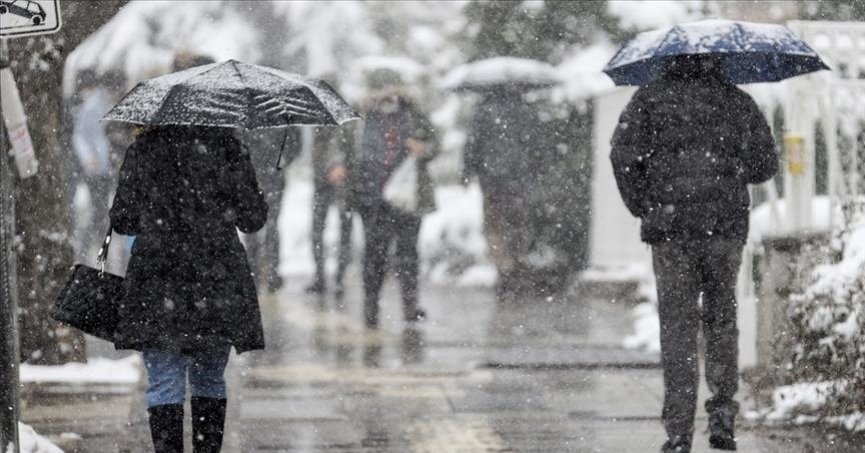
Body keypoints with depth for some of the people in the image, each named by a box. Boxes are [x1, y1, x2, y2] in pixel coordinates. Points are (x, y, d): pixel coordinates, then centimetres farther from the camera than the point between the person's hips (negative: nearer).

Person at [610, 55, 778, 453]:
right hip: (727, 226, 1)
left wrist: (640, 207, 2)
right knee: (721, 318, 17)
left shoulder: (651, 98, 3)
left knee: (677, 325, 4)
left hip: (670, 227, -1)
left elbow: (623, 154, -8)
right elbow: (765, 164, 11)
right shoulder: (738, 102, 9)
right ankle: (722, 413, 4)